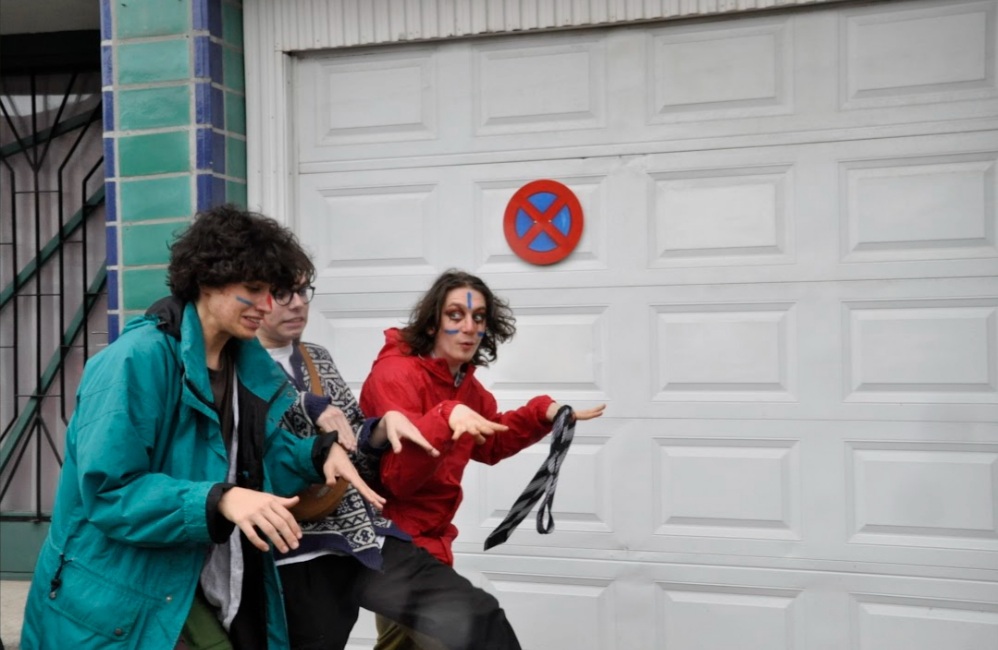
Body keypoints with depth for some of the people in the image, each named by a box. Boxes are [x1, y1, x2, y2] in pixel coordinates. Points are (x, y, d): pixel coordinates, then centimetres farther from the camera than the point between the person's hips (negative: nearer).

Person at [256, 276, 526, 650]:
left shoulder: (318, 359, 16)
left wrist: (385, 427, -3)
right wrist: (310, 406, -20)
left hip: (364, 535, 5)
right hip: (300, 556, -4)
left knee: (477, 619, -10)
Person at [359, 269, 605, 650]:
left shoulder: (462, 380, 4)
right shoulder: (397, 375, -22)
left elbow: (491, 443, 19)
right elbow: (399, 478, -29)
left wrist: (544, 414, 4)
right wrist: (446, 417, -43)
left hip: (428, 538, 9)